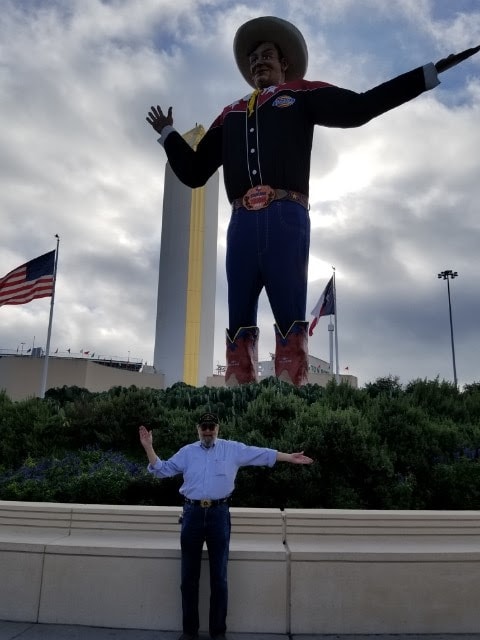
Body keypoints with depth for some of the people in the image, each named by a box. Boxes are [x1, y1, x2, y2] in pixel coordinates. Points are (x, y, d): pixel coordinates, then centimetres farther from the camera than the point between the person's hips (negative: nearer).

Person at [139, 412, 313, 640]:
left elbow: (262, 454, 6)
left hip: (219, 514, -1)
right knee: (189, 577, 10)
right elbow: (162, 469, 8)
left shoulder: (233, 449, 4)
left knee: (218, 577, 7)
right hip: (193, 514, 2)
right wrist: (149, 448, -5)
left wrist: (291, 458, 5)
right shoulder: (187, 452, 8)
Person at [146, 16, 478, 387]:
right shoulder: (231, 115, 28)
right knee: (239, 321, -2)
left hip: (286, 219, -3)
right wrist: (168, 133, 33)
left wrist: (430, 73, 5)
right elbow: (194, 172, 29)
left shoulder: (302, 95, 19)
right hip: (242, 223, 4)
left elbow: (359, 107, 8)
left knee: (290, 318, -8)